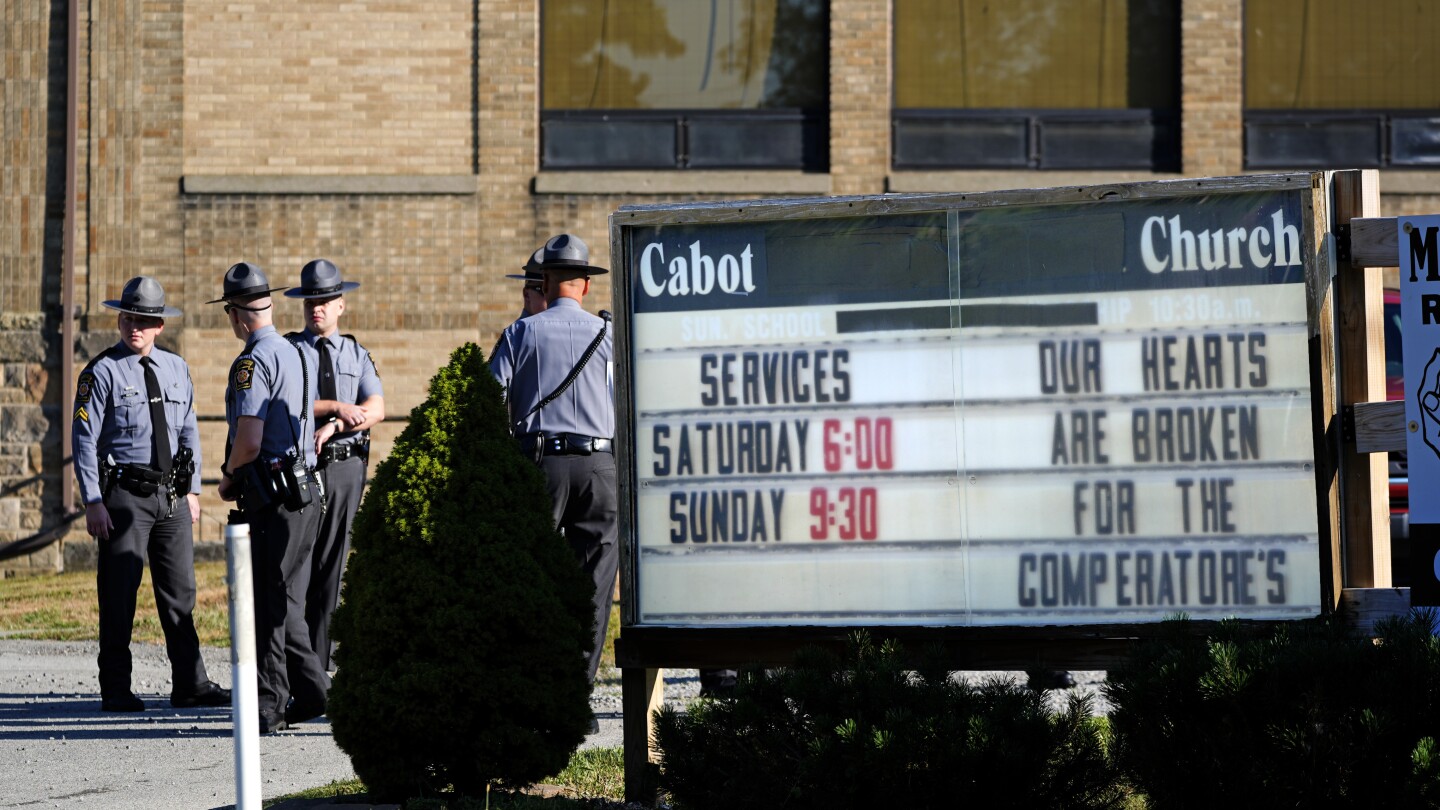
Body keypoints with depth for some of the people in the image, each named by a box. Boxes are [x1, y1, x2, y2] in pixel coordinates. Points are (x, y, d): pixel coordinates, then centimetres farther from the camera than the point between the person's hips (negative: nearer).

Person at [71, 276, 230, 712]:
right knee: (119, 594, -3)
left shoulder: (177, 369, 11)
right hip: (125, 495, -5)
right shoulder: (103, 372, -5)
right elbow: (84, 439, -7)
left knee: (180, 592, 8)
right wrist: (93, 503, -13)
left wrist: (192, 489, 10)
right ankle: (116, 690, 3)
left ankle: (190, 685, 13)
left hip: (172, 496, 5)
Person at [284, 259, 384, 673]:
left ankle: (321, 664, 8)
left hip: (346, 466, 3)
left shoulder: (356, 354, 12)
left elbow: (376, 409, -2)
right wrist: (337, 408, -16)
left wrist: (332, 427, -16)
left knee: (332, 565, 4)